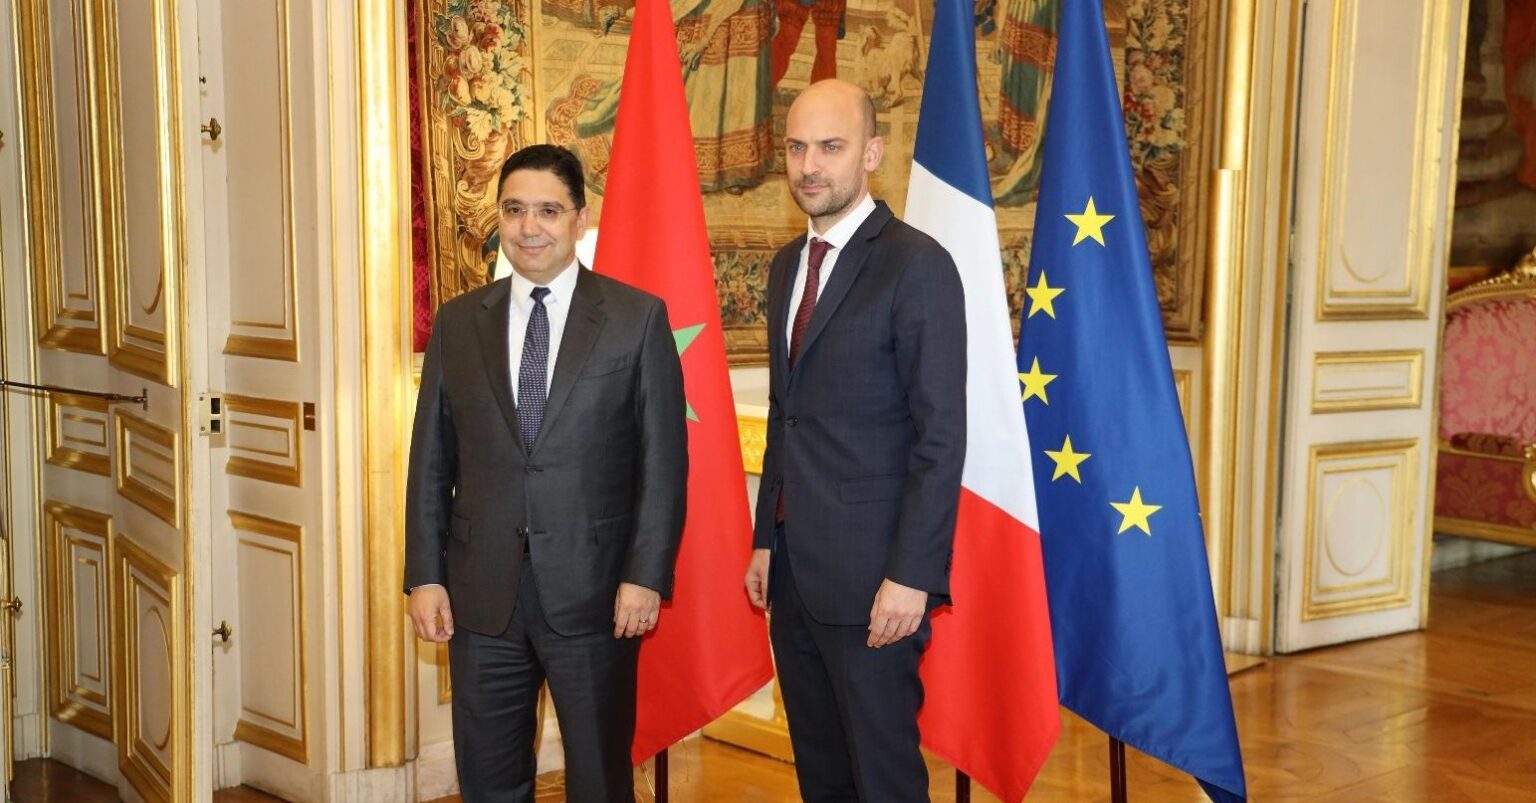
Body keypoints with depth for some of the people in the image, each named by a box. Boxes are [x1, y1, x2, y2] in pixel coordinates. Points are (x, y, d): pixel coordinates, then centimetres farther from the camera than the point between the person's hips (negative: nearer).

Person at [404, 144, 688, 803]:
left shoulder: (637, 318, -2)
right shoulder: (458, 323, 7)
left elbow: (664, 459, -4)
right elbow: (431, 460, 8)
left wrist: (647, 574, -10)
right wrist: (424, 575, 3)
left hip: (595, 592, -2)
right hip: (481, 594, 3)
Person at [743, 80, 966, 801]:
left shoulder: (917, 264, -12)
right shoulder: (787, 265, 13)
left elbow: (942, 437, -15)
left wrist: (911, 575, -19)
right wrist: (765, 540, 14)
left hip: (868, 571, -7)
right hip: (792, 565, 7)